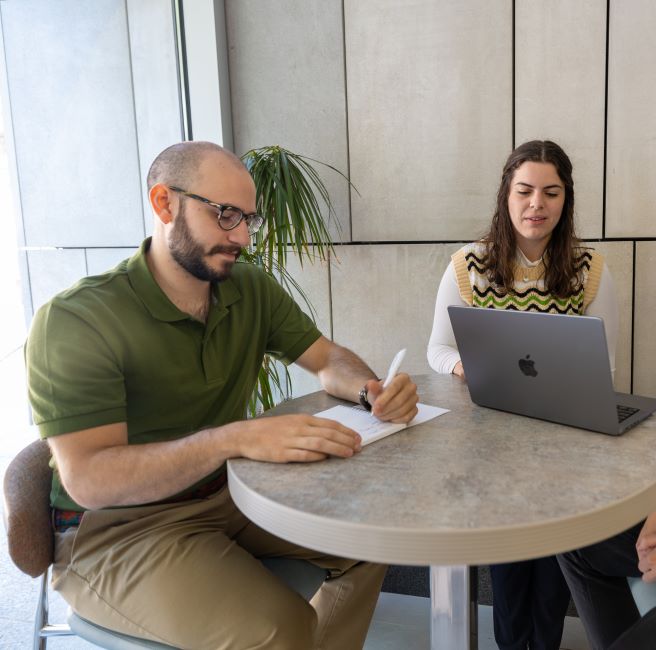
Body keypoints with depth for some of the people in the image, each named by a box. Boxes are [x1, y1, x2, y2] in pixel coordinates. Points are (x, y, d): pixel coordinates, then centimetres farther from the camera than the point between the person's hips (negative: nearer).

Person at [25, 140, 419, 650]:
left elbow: (329, 360, 5)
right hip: (116, 528, -6)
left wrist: (372, 390, -19)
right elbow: (89, 479, -26)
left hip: (227, 494, 7)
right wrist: (233, 439, -39)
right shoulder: (75, 321, -19)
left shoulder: (252, 291, 0)